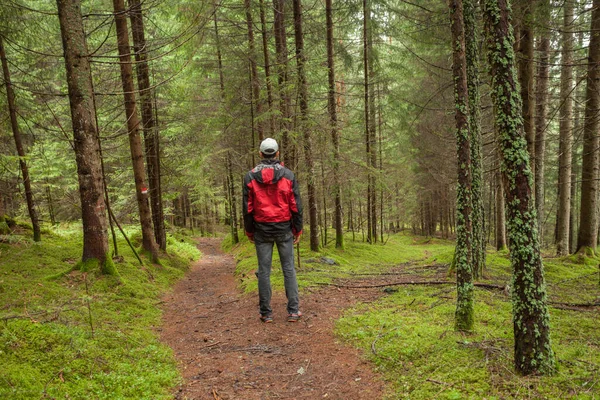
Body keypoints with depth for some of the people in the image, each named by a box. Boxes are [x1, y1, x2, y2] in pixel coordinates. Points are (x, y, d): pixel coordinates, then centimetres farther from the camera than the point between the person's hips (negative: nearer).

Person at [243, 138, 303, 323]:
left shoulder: (250, 177, -2)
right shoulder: (288, 175, -3)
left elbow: (248, 207, 0)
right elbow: (296, 205, -3)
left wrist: (249, 231, 11)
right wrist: (298, 229, 7)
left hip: (262, 229, 0)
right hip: (284, 228, 0)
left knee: (264, 270, 6)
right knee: (288, 269, 7)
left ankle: (266, 312, 12)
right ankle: (293, 310, 8)